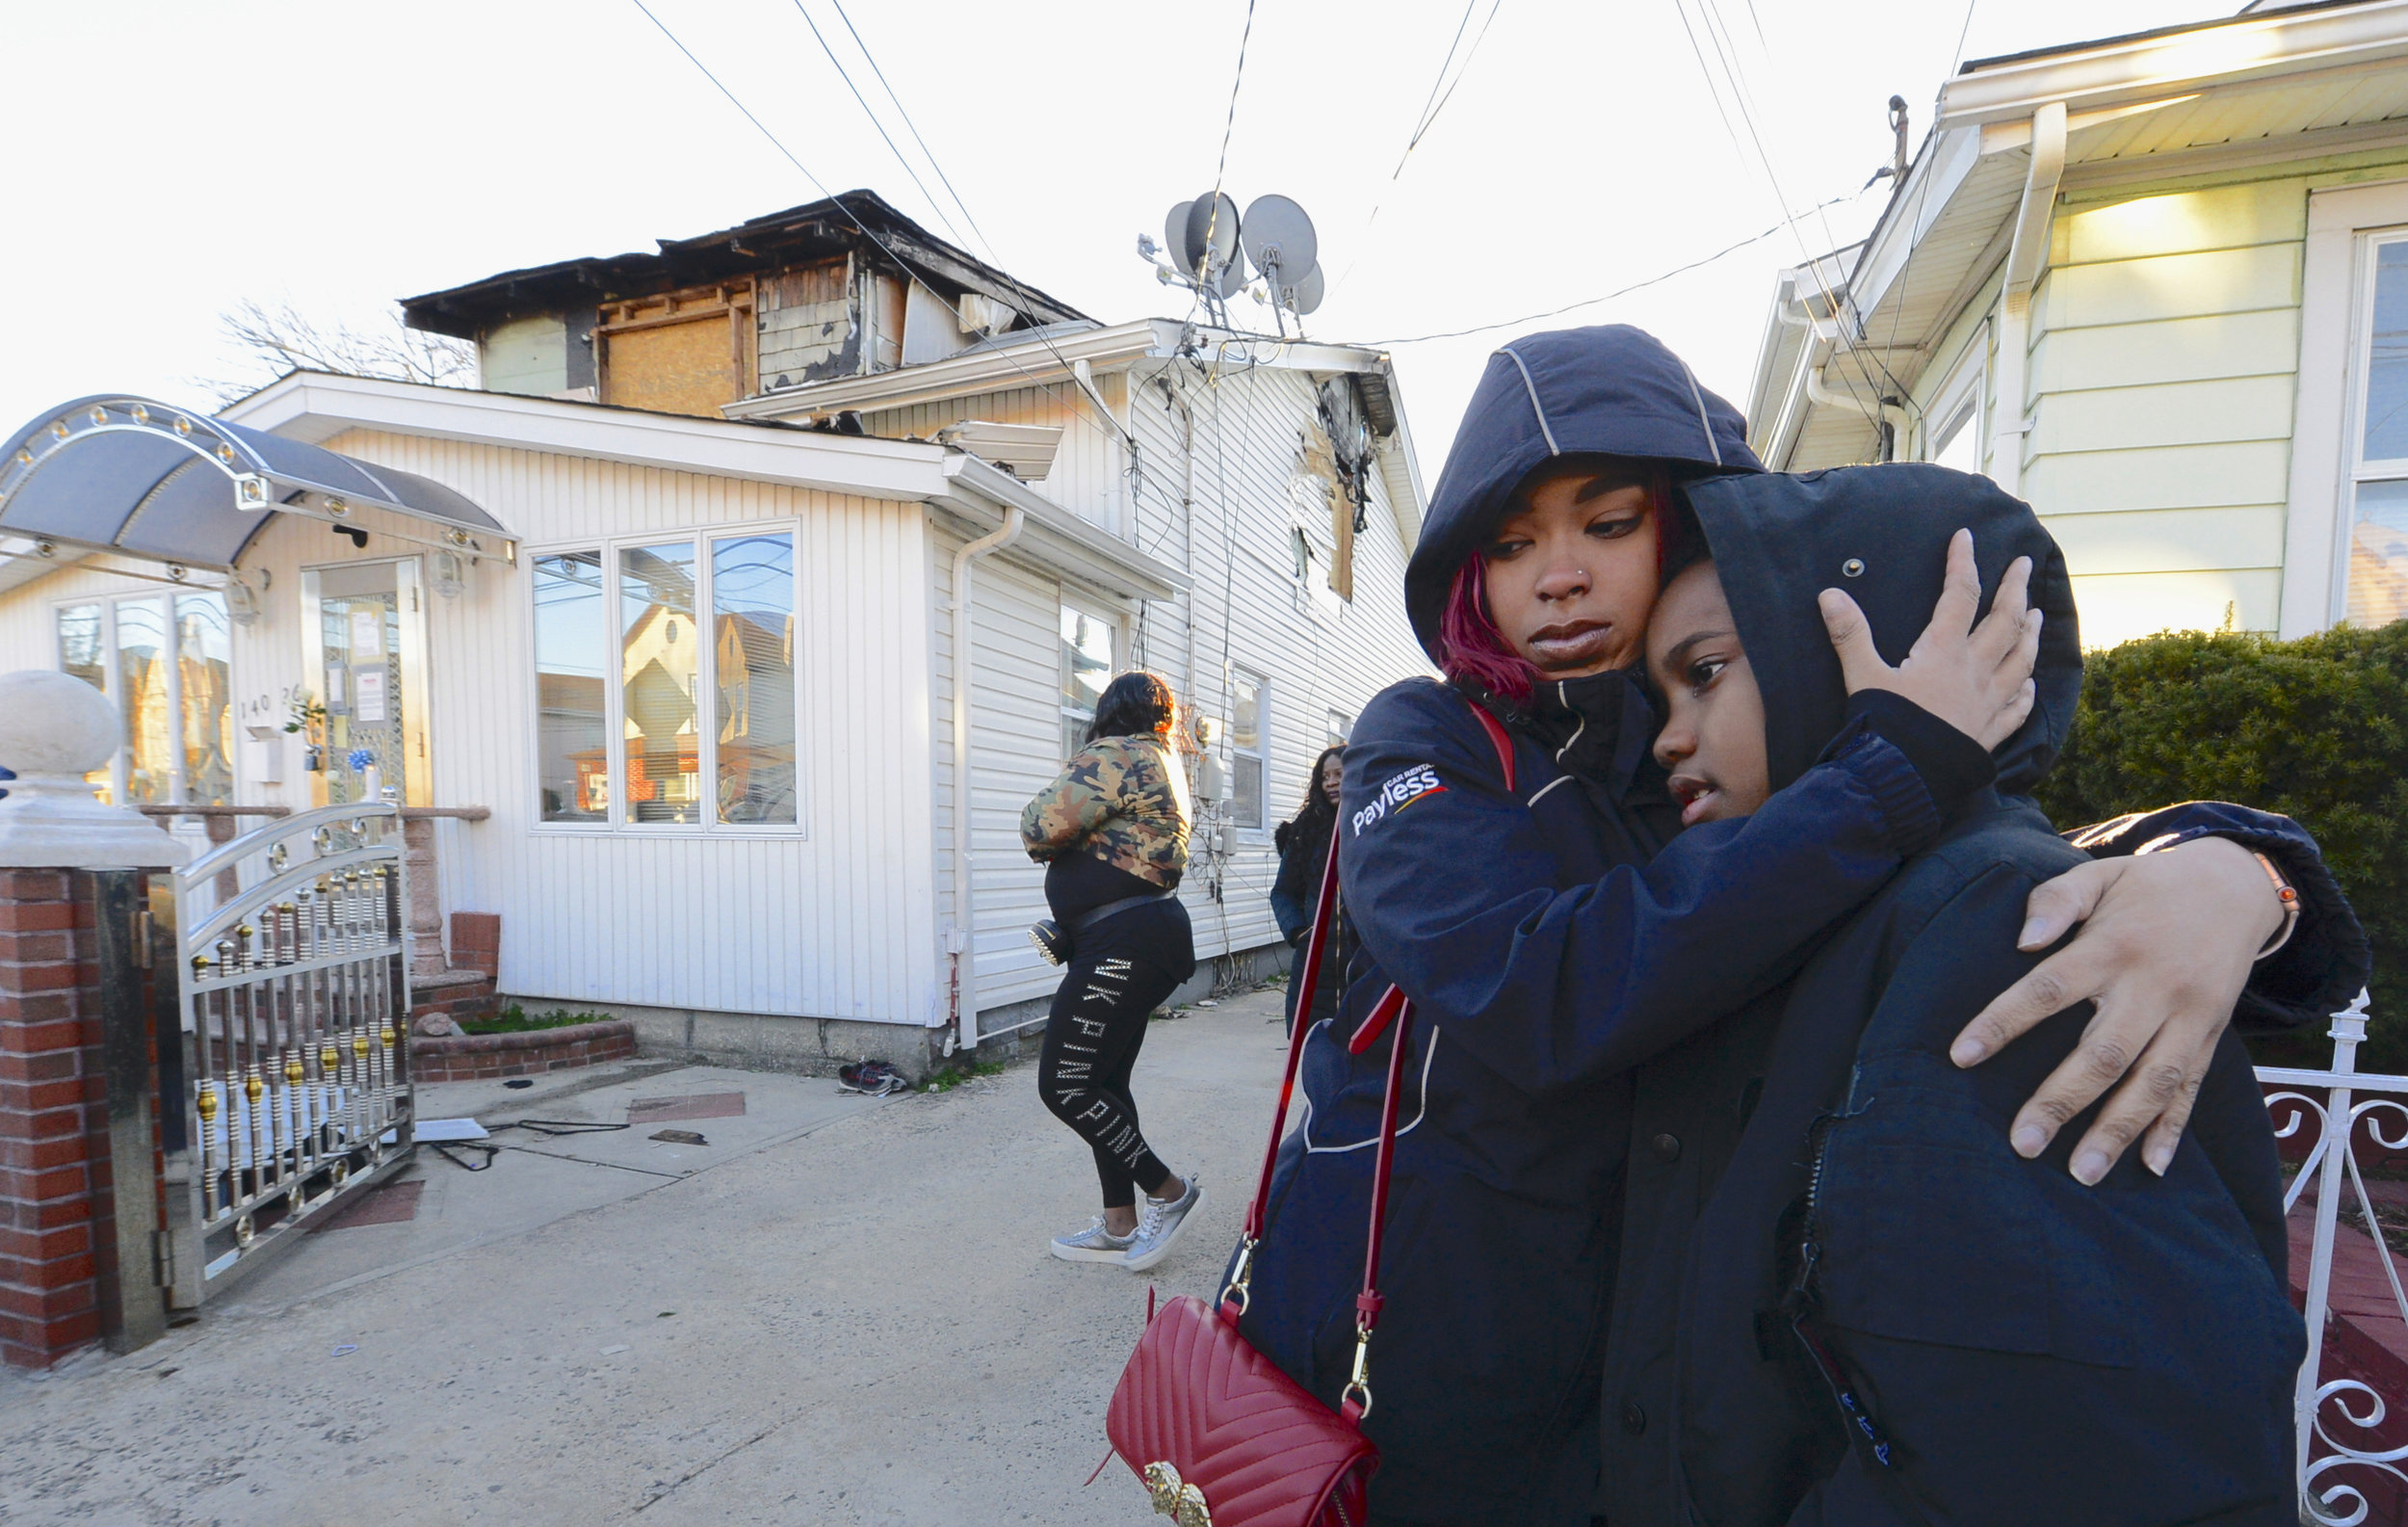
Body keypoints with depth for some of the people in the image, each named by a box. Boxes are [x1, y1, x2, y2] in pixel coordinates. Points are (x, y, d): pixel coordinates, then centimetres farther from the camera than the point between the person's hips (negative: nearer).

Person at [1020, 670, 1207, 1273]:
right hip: (1150, 934, 10)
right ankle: (1120, 1227, 22)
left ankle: (1168, 1191, 6)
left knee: (1064, 1085, -6)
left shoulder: (1111, 757, -11)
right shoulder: (1166, 764, 18)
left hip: (1124, 943, -10)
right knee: (1104, 1082, 14)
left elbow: (1043, 827, -17)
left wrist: (1040, 832, 5)